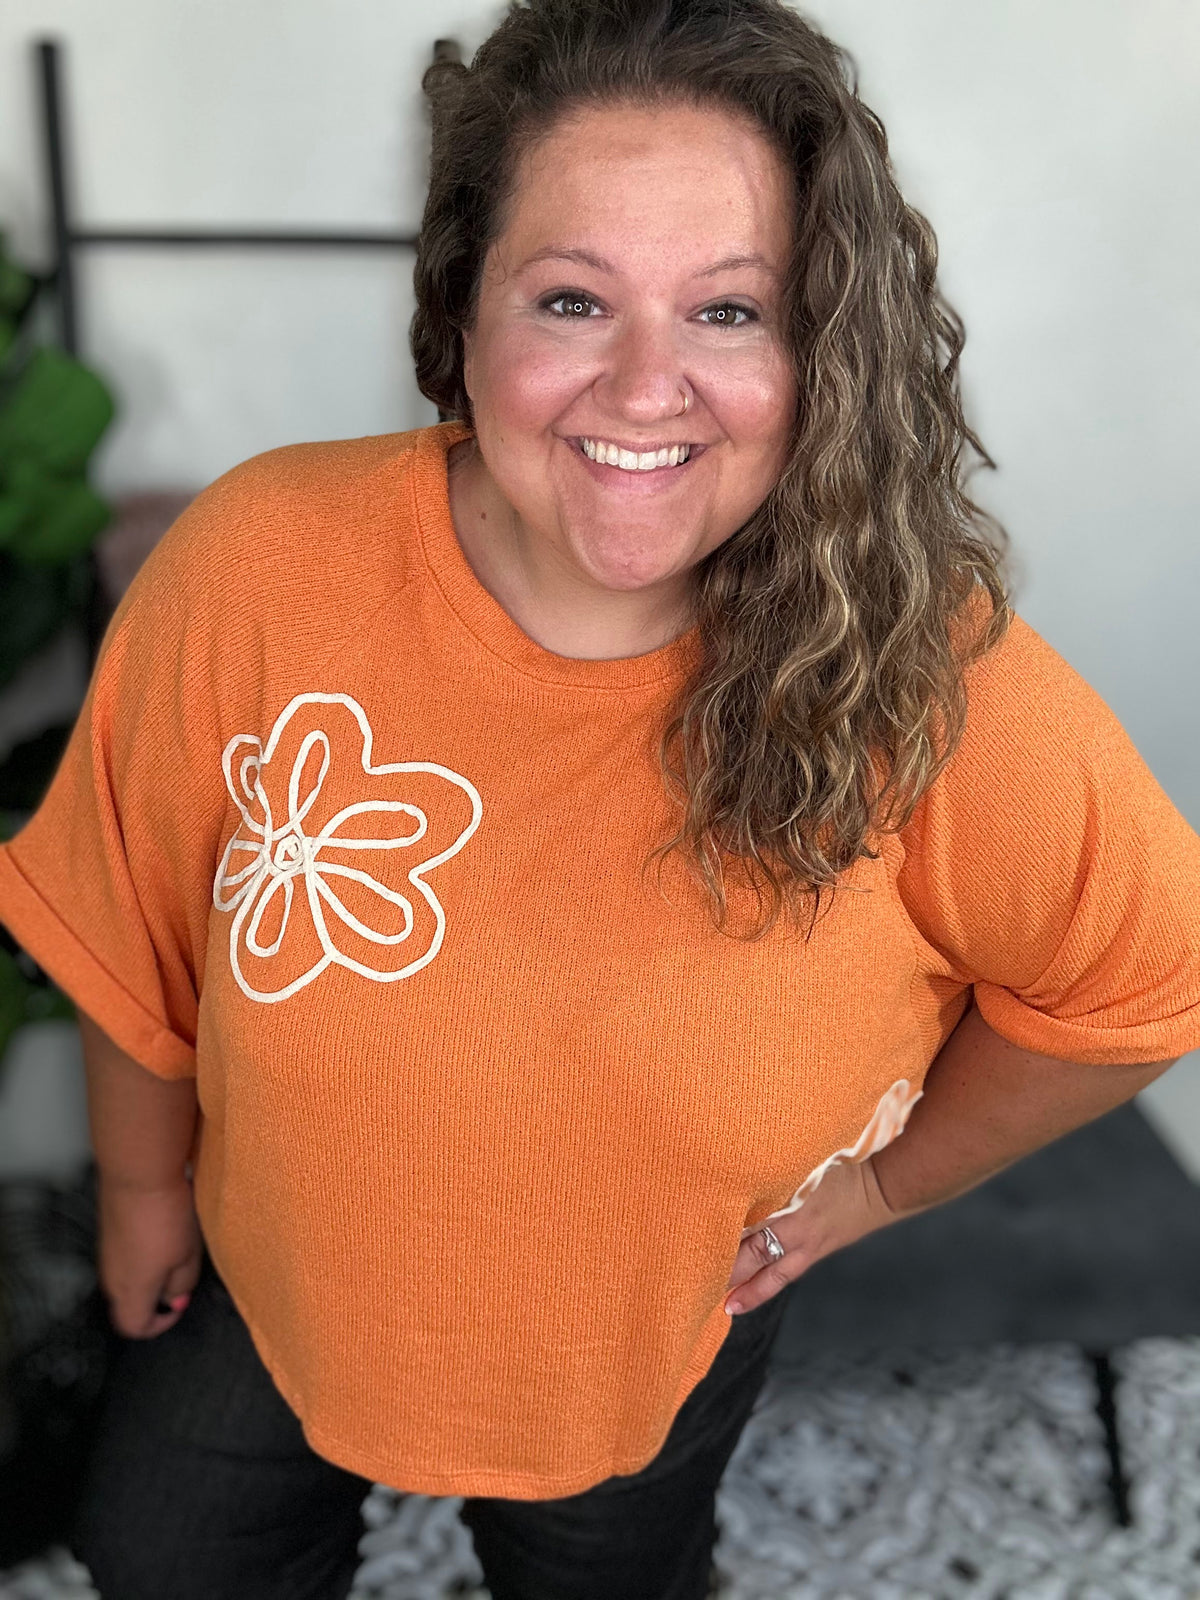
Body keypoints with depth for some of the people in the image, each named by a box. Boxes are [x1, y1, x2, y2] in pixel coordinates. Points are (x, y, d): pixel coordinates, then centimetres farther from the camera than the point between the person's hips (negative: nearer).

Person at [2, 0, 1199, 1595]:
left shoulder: (936, 687, -30)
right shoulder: (256, 568, -28)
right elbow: (131, 930, -11)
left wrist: (879, 1179, -4)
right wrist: (145, 1186, 3)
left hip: (661, 1339, 0)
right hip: (281, 1272, 1)